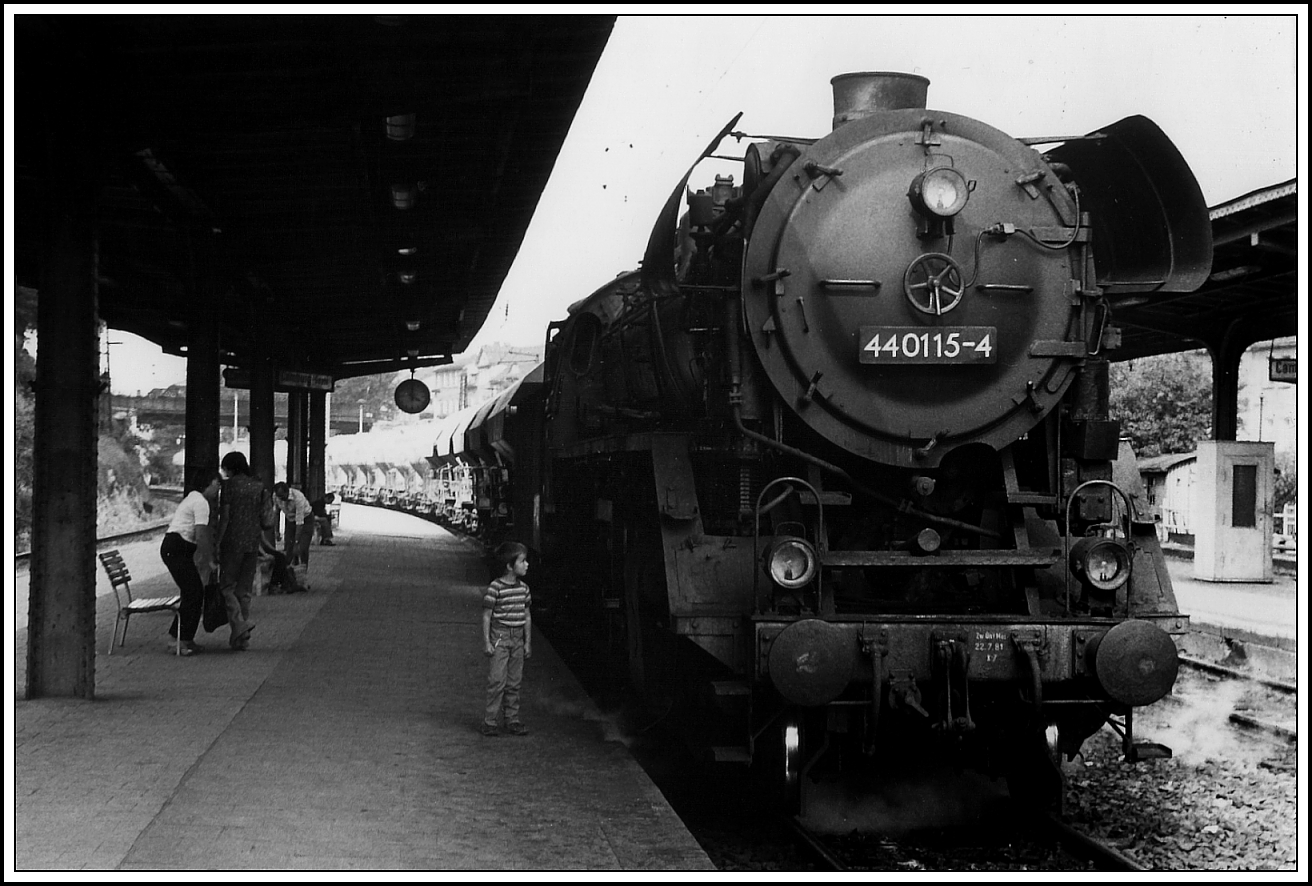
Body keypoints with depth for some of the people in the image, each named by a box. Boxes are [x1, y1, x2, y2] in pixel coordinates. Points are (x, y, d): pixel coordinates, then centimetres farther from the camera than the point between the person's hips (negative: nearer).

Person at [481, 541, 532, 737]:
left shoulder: (523, 588, 8)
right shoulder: (496, 587, -11)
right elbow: (487, 615, -8)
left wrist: (528, 642, 12)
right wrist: (487, 642, -10)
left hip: (517, 638, 6)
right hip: (499, 636, -6)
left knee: (514, 683, 9)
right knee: (497, 681, -6)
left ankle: (512, 720, 16)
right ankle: (489, 722, 1)